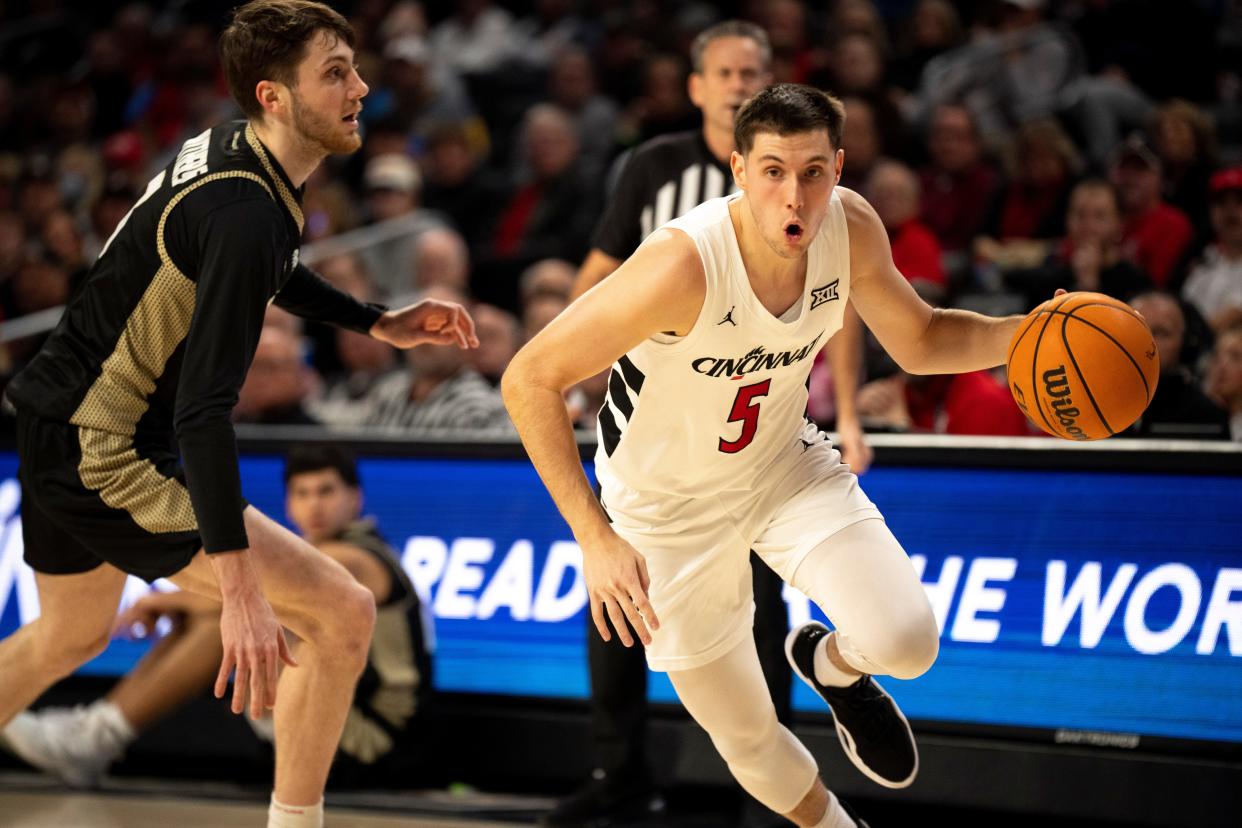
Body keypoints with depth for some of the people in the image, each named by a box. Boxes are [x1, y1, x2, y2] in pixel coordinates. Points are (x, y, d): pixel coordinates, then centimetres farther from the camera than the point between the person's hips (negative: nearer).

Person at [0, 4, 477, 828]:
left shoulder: (228, 151, 4)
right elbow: (203, 411, -31)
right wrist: (240, 587, -34)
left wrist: (380, 324, 20)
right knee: (344, 613, -10)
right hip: (110, 461, -10)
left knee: (70, 637, 32)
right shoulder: (247, 215, -25)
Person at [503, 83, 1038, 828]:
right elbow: (530, 380, -29)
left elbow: (918, 341, 2)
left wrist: (1022, 334, -18)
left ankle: (830, 665, 17)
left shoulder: (851, 227, -18)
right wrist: (595, 538, -33)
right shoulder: (684, 264, -35)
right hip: (671, 508, -3)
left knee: (906, 641, -21)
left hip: (787, 464, 3)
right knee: (746, 738, 7)